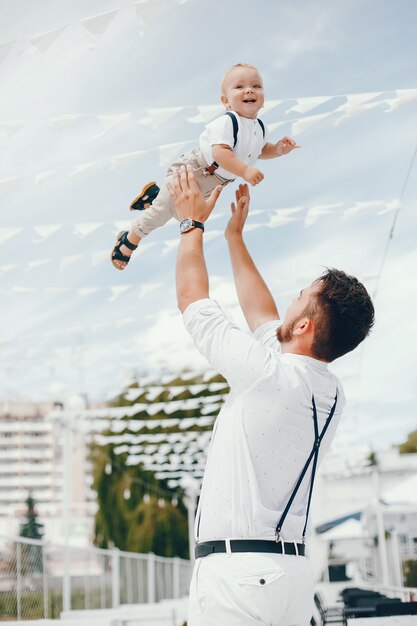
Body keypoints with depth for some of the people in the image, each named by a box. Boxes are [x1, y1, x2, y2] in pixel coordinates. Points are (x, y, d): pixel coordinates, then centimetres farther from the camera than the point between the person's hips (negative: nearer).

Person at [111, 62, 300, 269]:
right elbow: (219, 153, -43)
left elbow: (259, 150, 16)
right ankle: (128, 241, 18)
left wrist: (278, 149, -3)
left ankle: (153, 194, 49)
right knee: (163, 211, -2)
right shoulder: (226, 122, -30)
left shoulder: (259, 127, -3)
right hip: (192, 173, -8)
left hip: (213, 184, 8)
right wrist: (245, 171, -50)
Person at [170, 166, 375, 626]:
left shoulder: (267, 373, -13)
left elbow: (192, 300, 1)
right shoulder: (332, 394, 10)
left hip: (235, 570, -8)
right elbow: (263, 316, 25)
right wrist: (235, 234, 33)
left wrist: (192, 223, 15)